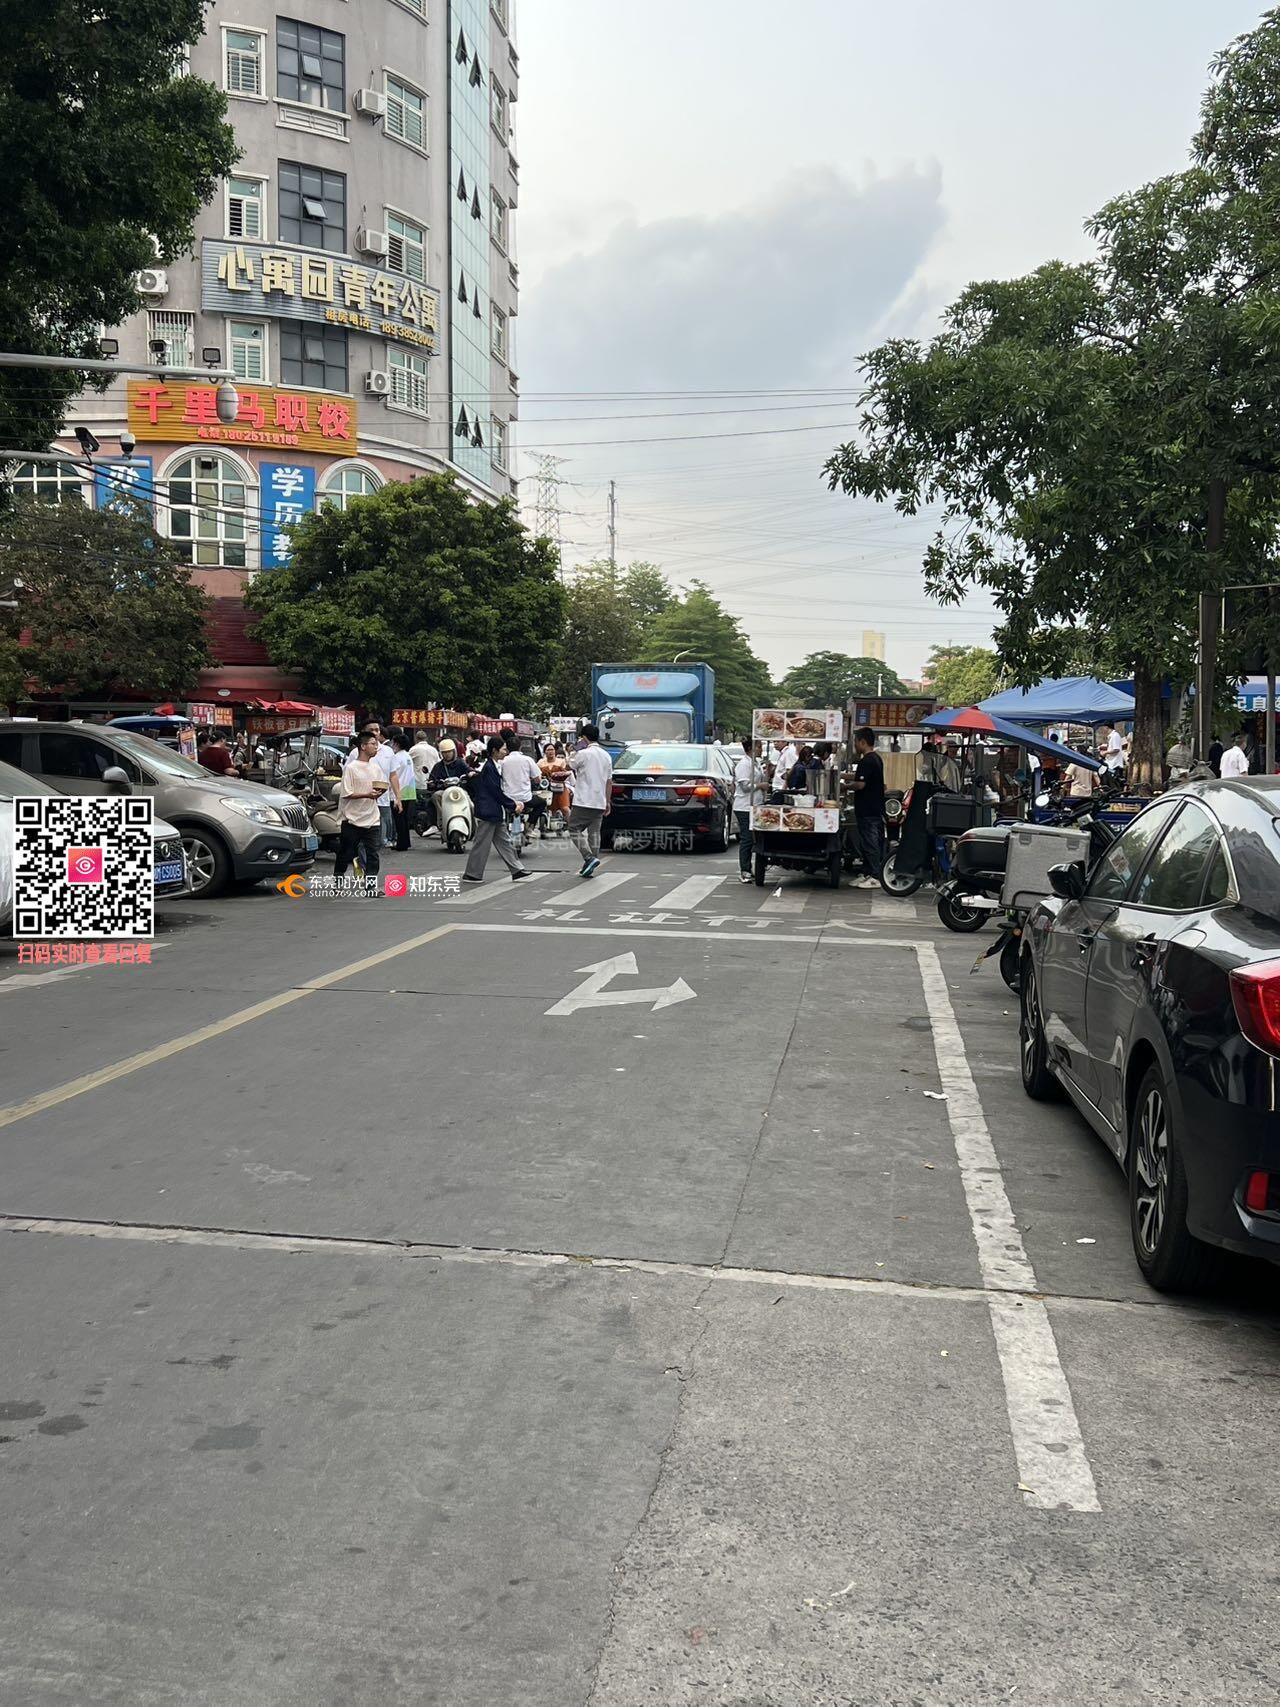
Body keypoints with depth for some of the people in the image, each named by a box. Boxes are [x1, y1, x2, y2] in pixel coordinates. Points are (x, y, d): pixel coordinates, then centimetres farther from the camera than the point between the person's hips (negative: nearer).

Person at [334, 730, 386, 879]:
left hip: (371, 820, 5)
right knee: (345, 854, 7)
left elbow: (381, 788, 16)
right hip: (352, 819, -5)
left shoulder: (376, 768, 10)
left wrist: (379, 793, -8)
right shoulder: (351, 767, -8)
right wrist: (367, 795, -21)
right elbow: (346, 793, -12)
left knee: (372, 855, 0)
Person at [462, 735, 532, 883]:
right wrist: (513, 806, -11)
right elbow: (497, 792, -18)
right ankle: (471, 874, 7)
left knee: (504, 842, 9)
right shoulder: (488, 767, -17)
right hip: (487, 813, -10)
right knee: (482, 844, -1)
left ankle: (516, 871, 11)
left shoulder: (494, 766, 13)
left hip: (496, 814, 10)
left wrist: (513, 804, 5)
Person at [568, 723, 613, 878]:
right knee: (594, 833, 9)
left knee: (574, 830, 2)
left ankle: (590, 858, -14)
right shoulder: (606, 756, 10)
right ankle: (590, 868, 11)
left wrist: (573, 753, 20)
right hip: (600, 802, 6)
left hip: (584, 801, -6)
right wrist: (607, 801, 20)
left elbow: (570, 766, 6)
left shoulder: (583, 754, -11)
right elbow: (609, 781, 14)